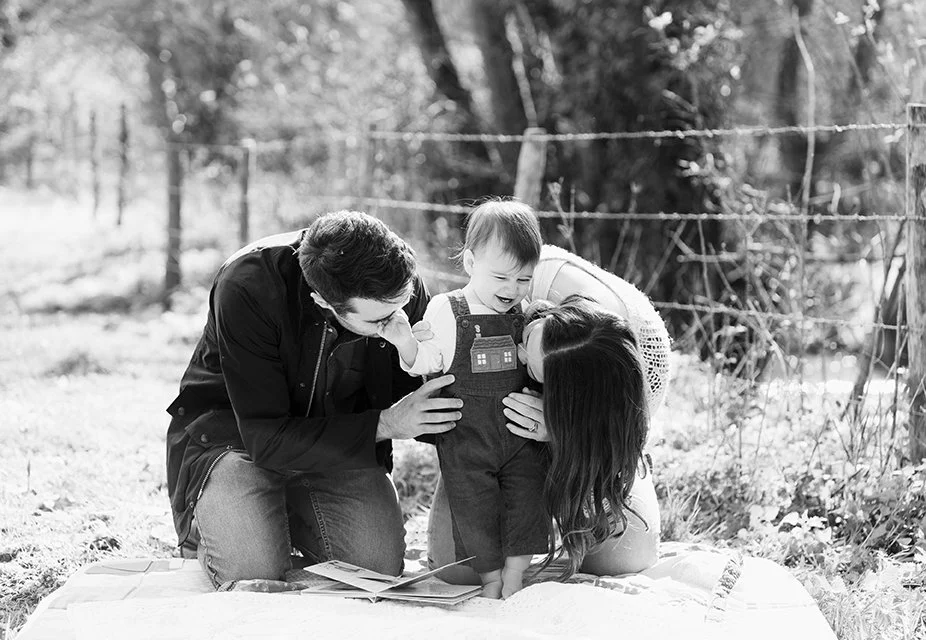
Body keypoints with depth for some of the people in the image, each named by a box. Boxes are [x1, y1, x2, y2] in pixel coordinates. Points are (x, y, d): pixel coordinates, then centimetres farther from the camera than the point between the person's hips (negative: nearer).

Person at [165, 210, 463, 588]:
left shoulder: (403, 288, -19)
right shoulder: (247, 290, -32)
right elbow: (265, 438, -29)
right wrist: (384, 424, -33)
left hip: (338, 433, 4)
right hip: (233, 427, -3)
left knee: (382, 564, -15)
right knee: (252, 570, -25)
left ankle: (293, 518, 16)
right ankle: (204, 526, 12)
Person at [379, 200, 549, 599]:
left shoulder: (526, 315, 5)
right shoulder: (446, 311, -5)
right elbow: (424, 363, -4)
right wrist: (405, 342, -22)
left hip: (521, 433, 3)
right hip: (466, 439, -3)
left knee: (528, 502, -1)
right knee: (474, 508, 0)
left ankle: (514, 576, 10)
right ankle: (490, 578, 17)